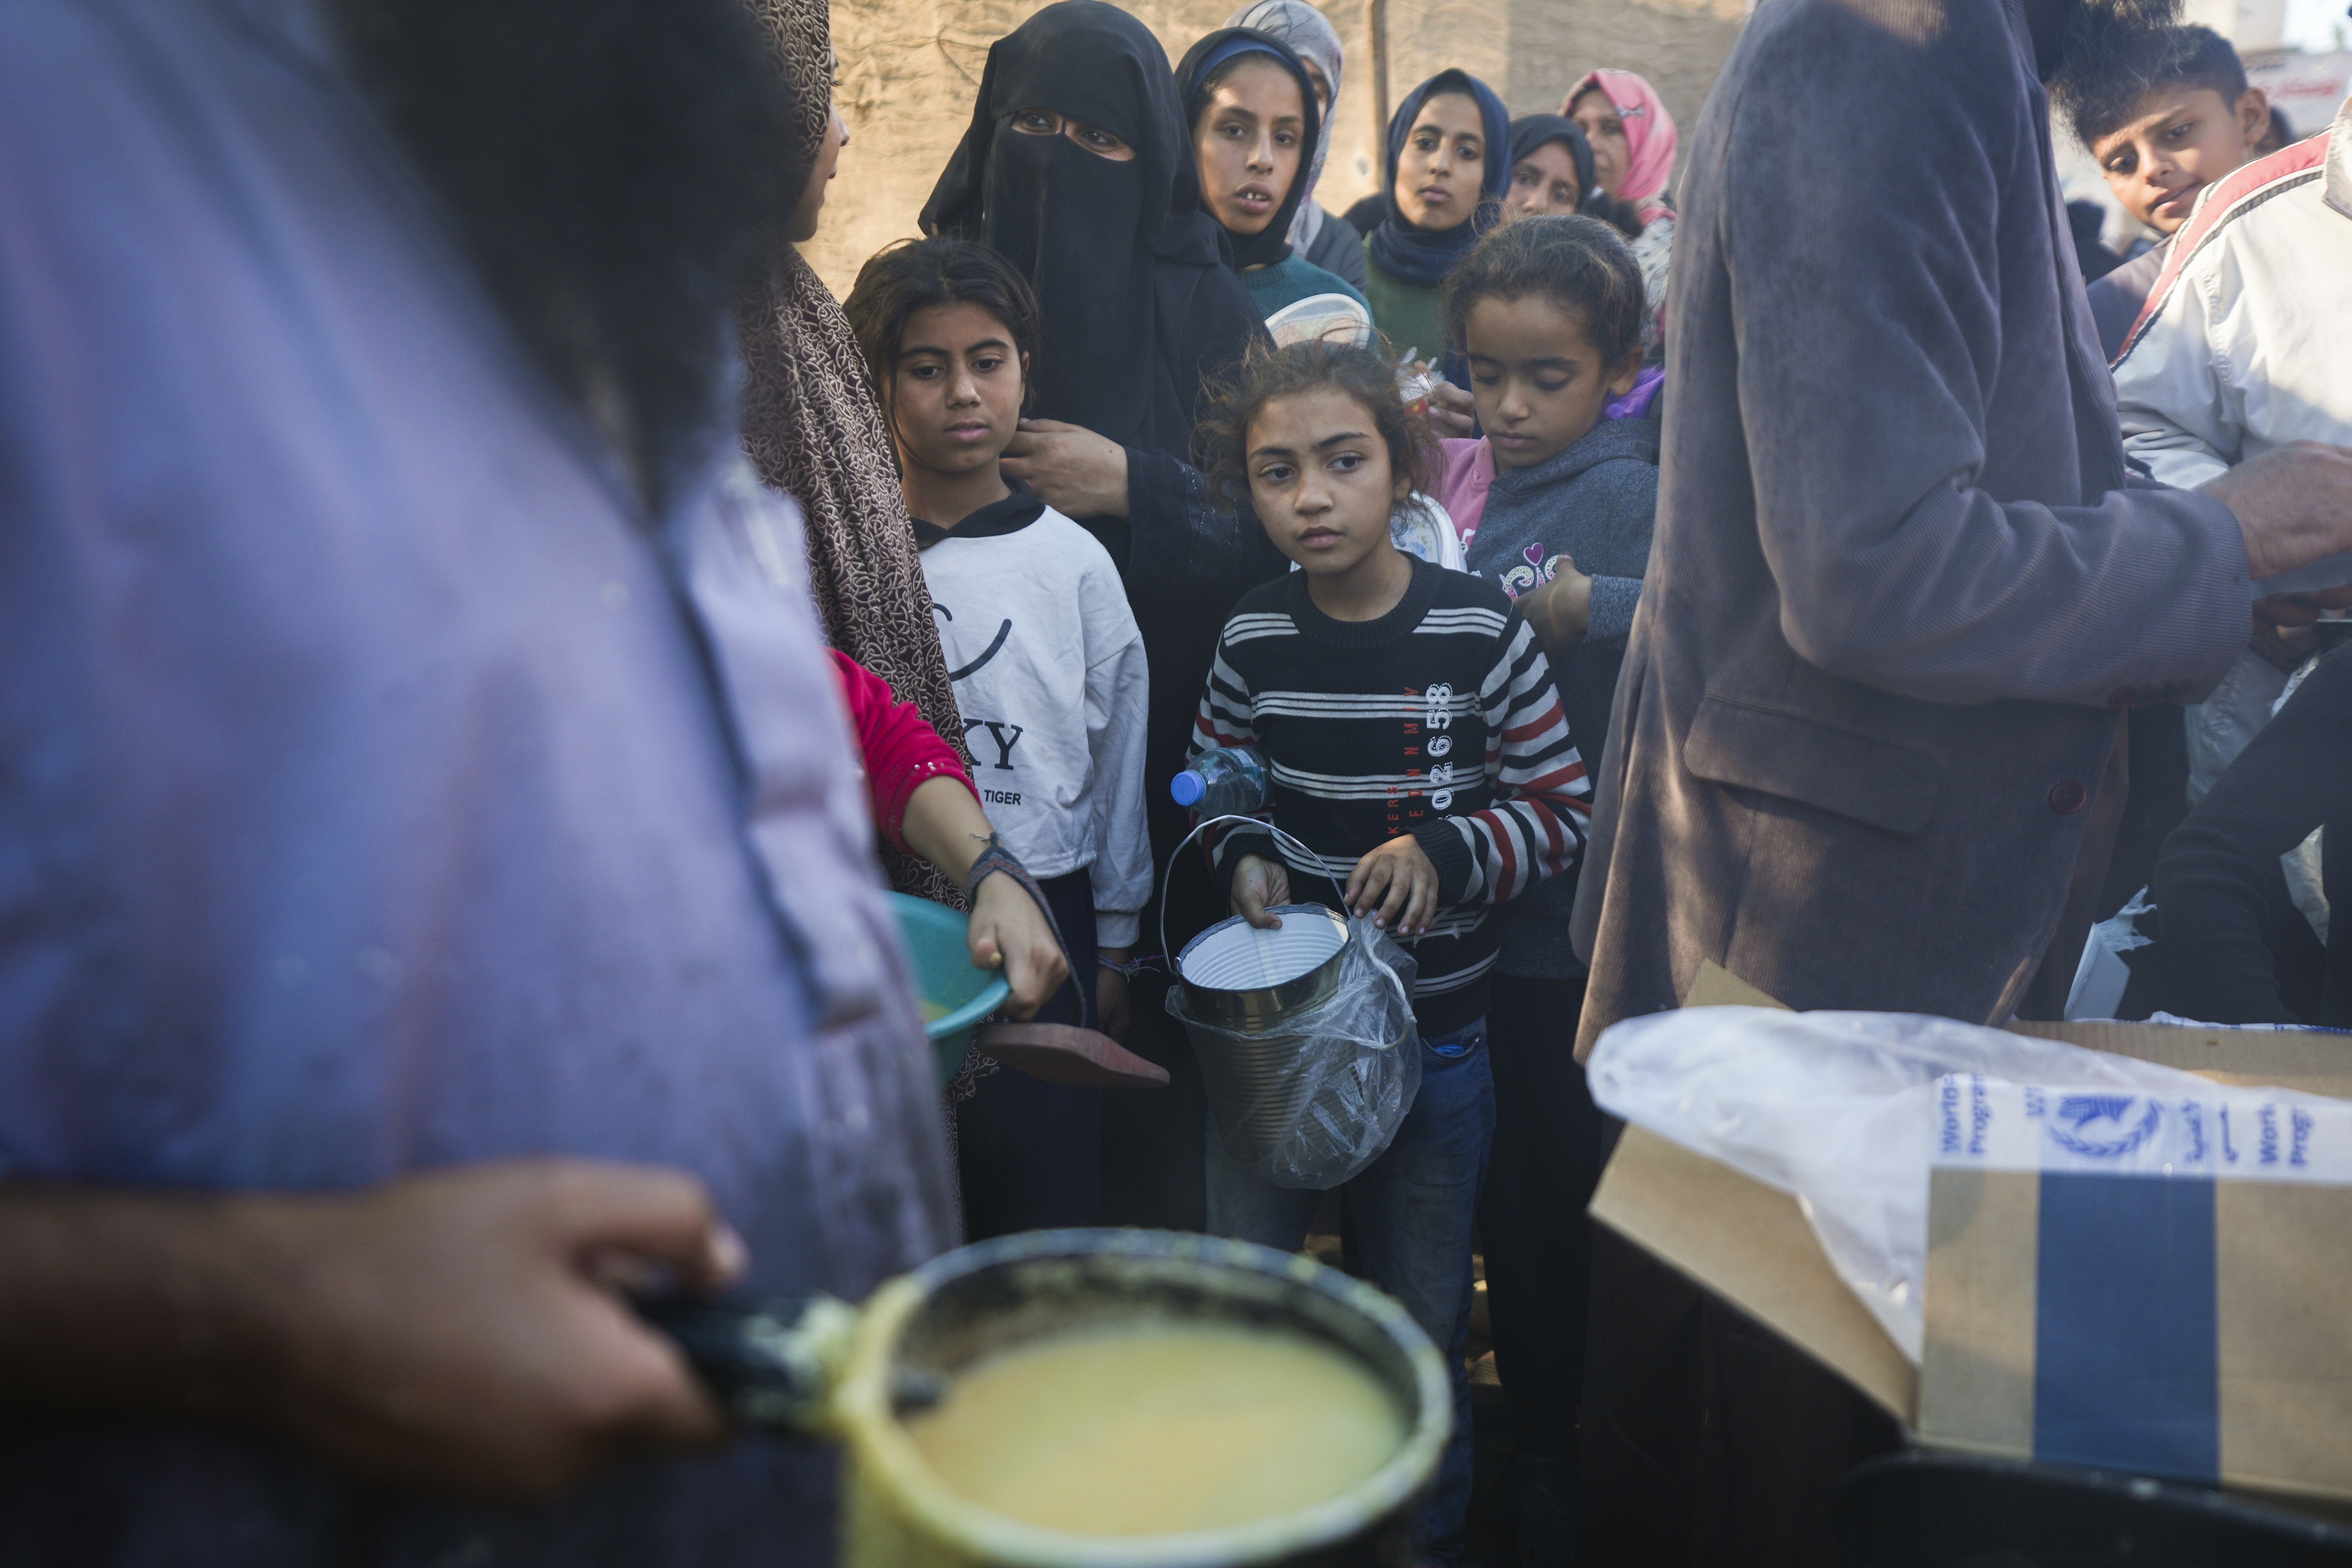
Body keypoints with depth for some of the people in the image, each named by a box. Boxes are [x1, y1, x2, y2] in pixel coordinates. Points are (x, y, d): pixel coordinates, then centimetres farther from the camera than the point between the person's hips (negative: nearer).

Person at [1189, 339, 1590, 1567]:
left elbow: (1562, 811, -7)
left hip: (1430, 1019, -2)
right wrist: (1245, 854, -10)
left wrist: (1442, 851, -22)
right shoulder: (1254, 638, -5)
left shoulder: (1480, 630, -12)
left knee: (1420, 1310, 15)